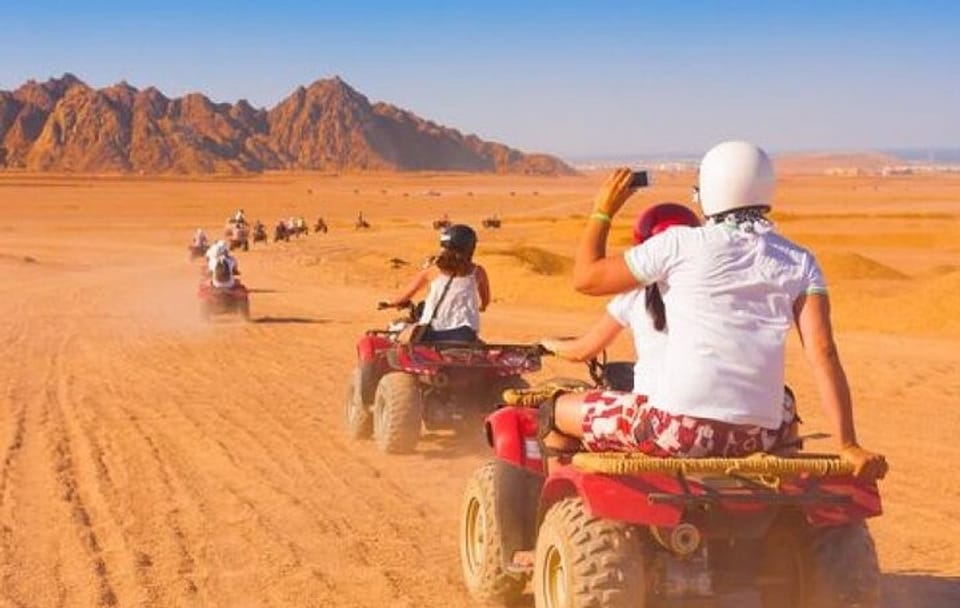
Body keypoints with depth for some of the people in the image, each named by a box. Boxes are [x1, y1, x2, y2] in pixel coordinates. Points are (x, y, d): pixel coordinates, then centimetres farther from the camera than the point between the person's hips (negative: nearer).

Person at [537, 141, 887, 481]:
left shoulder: (680, 245, 0)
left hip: (678, 428, -3)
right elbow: (823, 352, -2)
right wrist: (848, 446, -5)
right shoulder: (799, 263, 7)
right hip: (760, 439, 4)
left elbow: (585, 278, 6)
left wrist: (603, 211, 21)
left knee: (556, 409, 20)